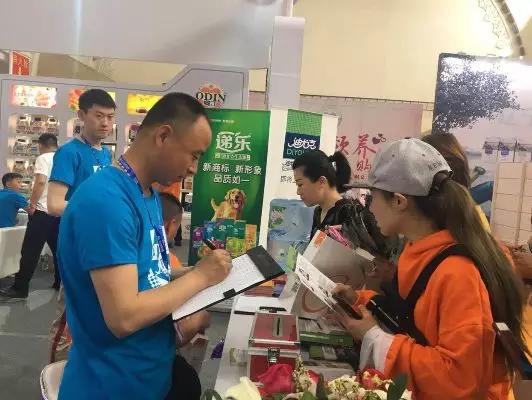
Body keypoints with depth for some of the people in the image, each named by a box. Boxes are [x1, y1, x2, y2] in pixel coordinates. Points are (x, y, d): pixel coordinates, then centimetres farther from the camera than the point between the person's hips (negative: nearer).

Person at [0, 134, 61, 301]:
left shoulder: (43, 158, -5)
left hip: (43, 212, -6)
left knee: (30, 252, -3)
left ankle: (20, 289, -1)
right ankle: (61, 283, 17)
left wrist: (32, 203, -11)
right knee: (58, 250, 13)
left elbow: (40, 182, -20)